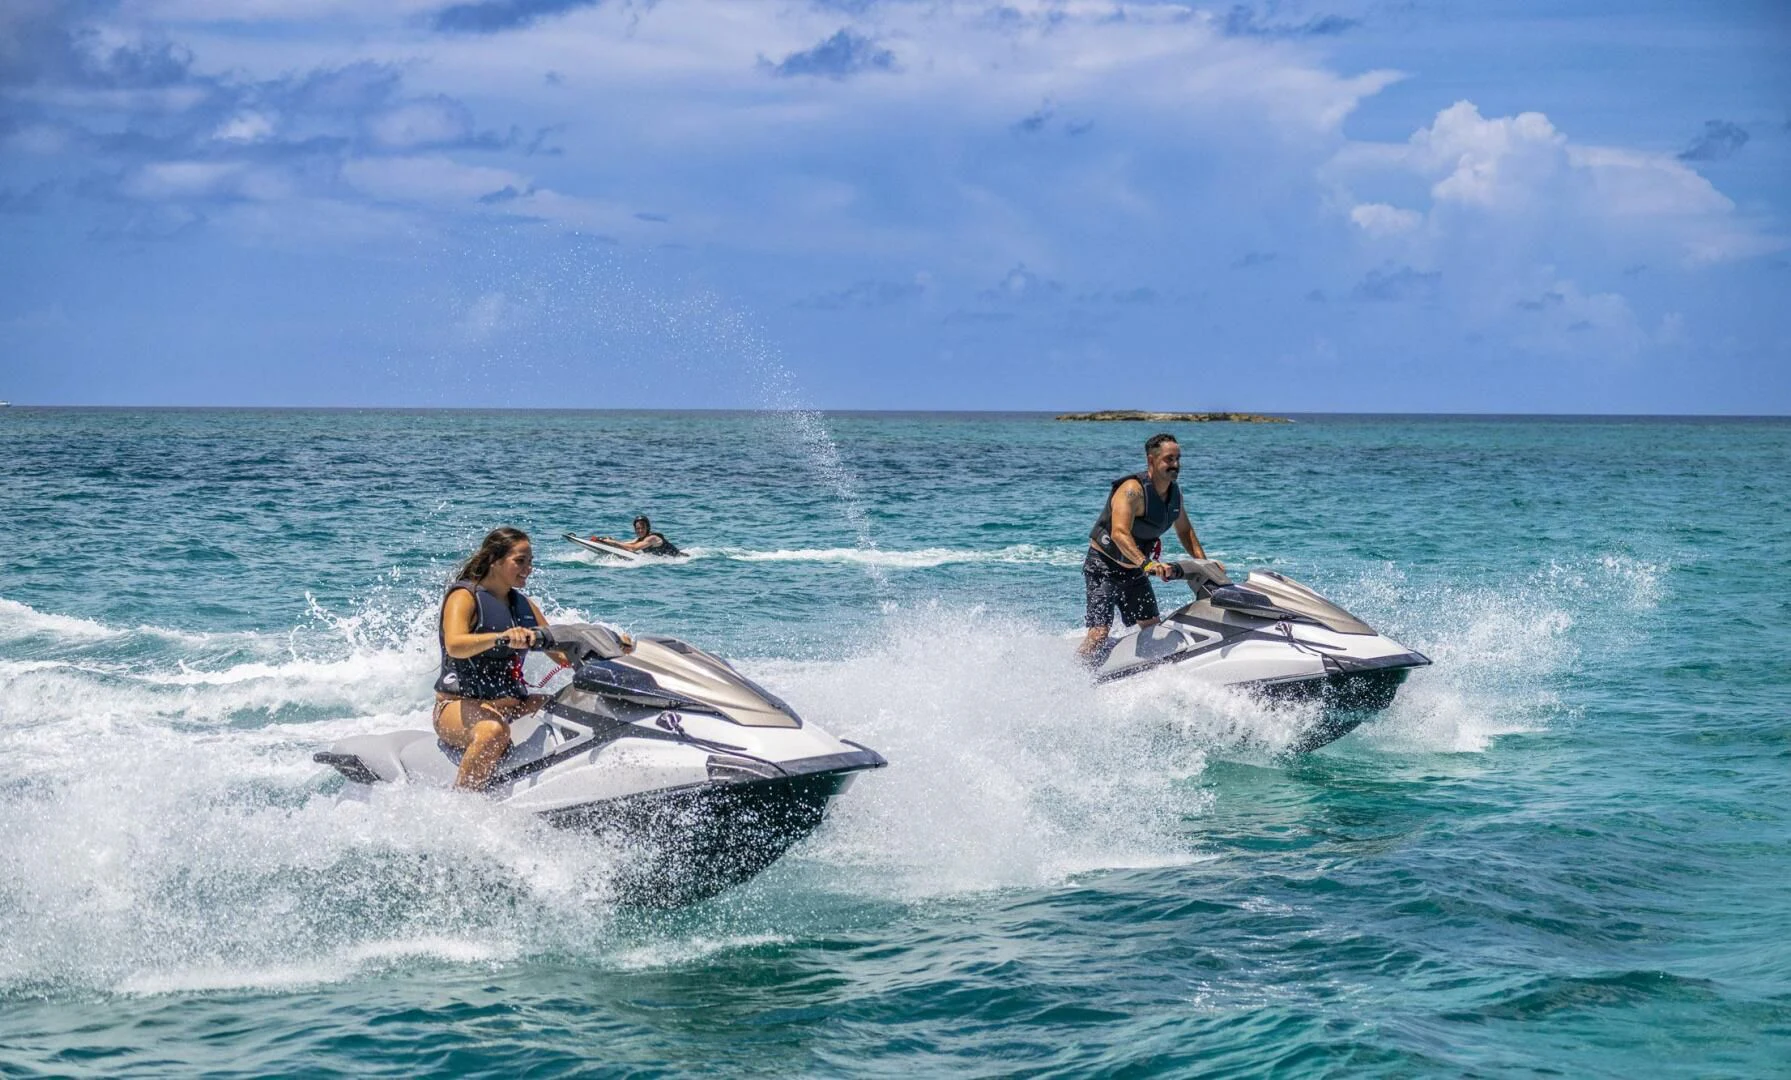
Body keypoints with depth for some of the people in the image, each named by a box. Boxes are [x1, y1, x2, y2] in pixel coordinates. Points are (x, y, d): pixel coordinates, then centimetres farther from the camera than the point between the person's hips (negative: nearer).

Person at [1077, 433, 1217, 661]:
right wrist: (1147, 563, -53)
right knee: (1099, 634, -19)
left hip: (1135, 572, 8)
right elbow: (1119, 534, -39)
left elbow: (1184, 531, 15)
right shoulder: (1132, 490, -26)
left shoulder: (1174, 492, 1)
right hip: (1104, 567, -8)